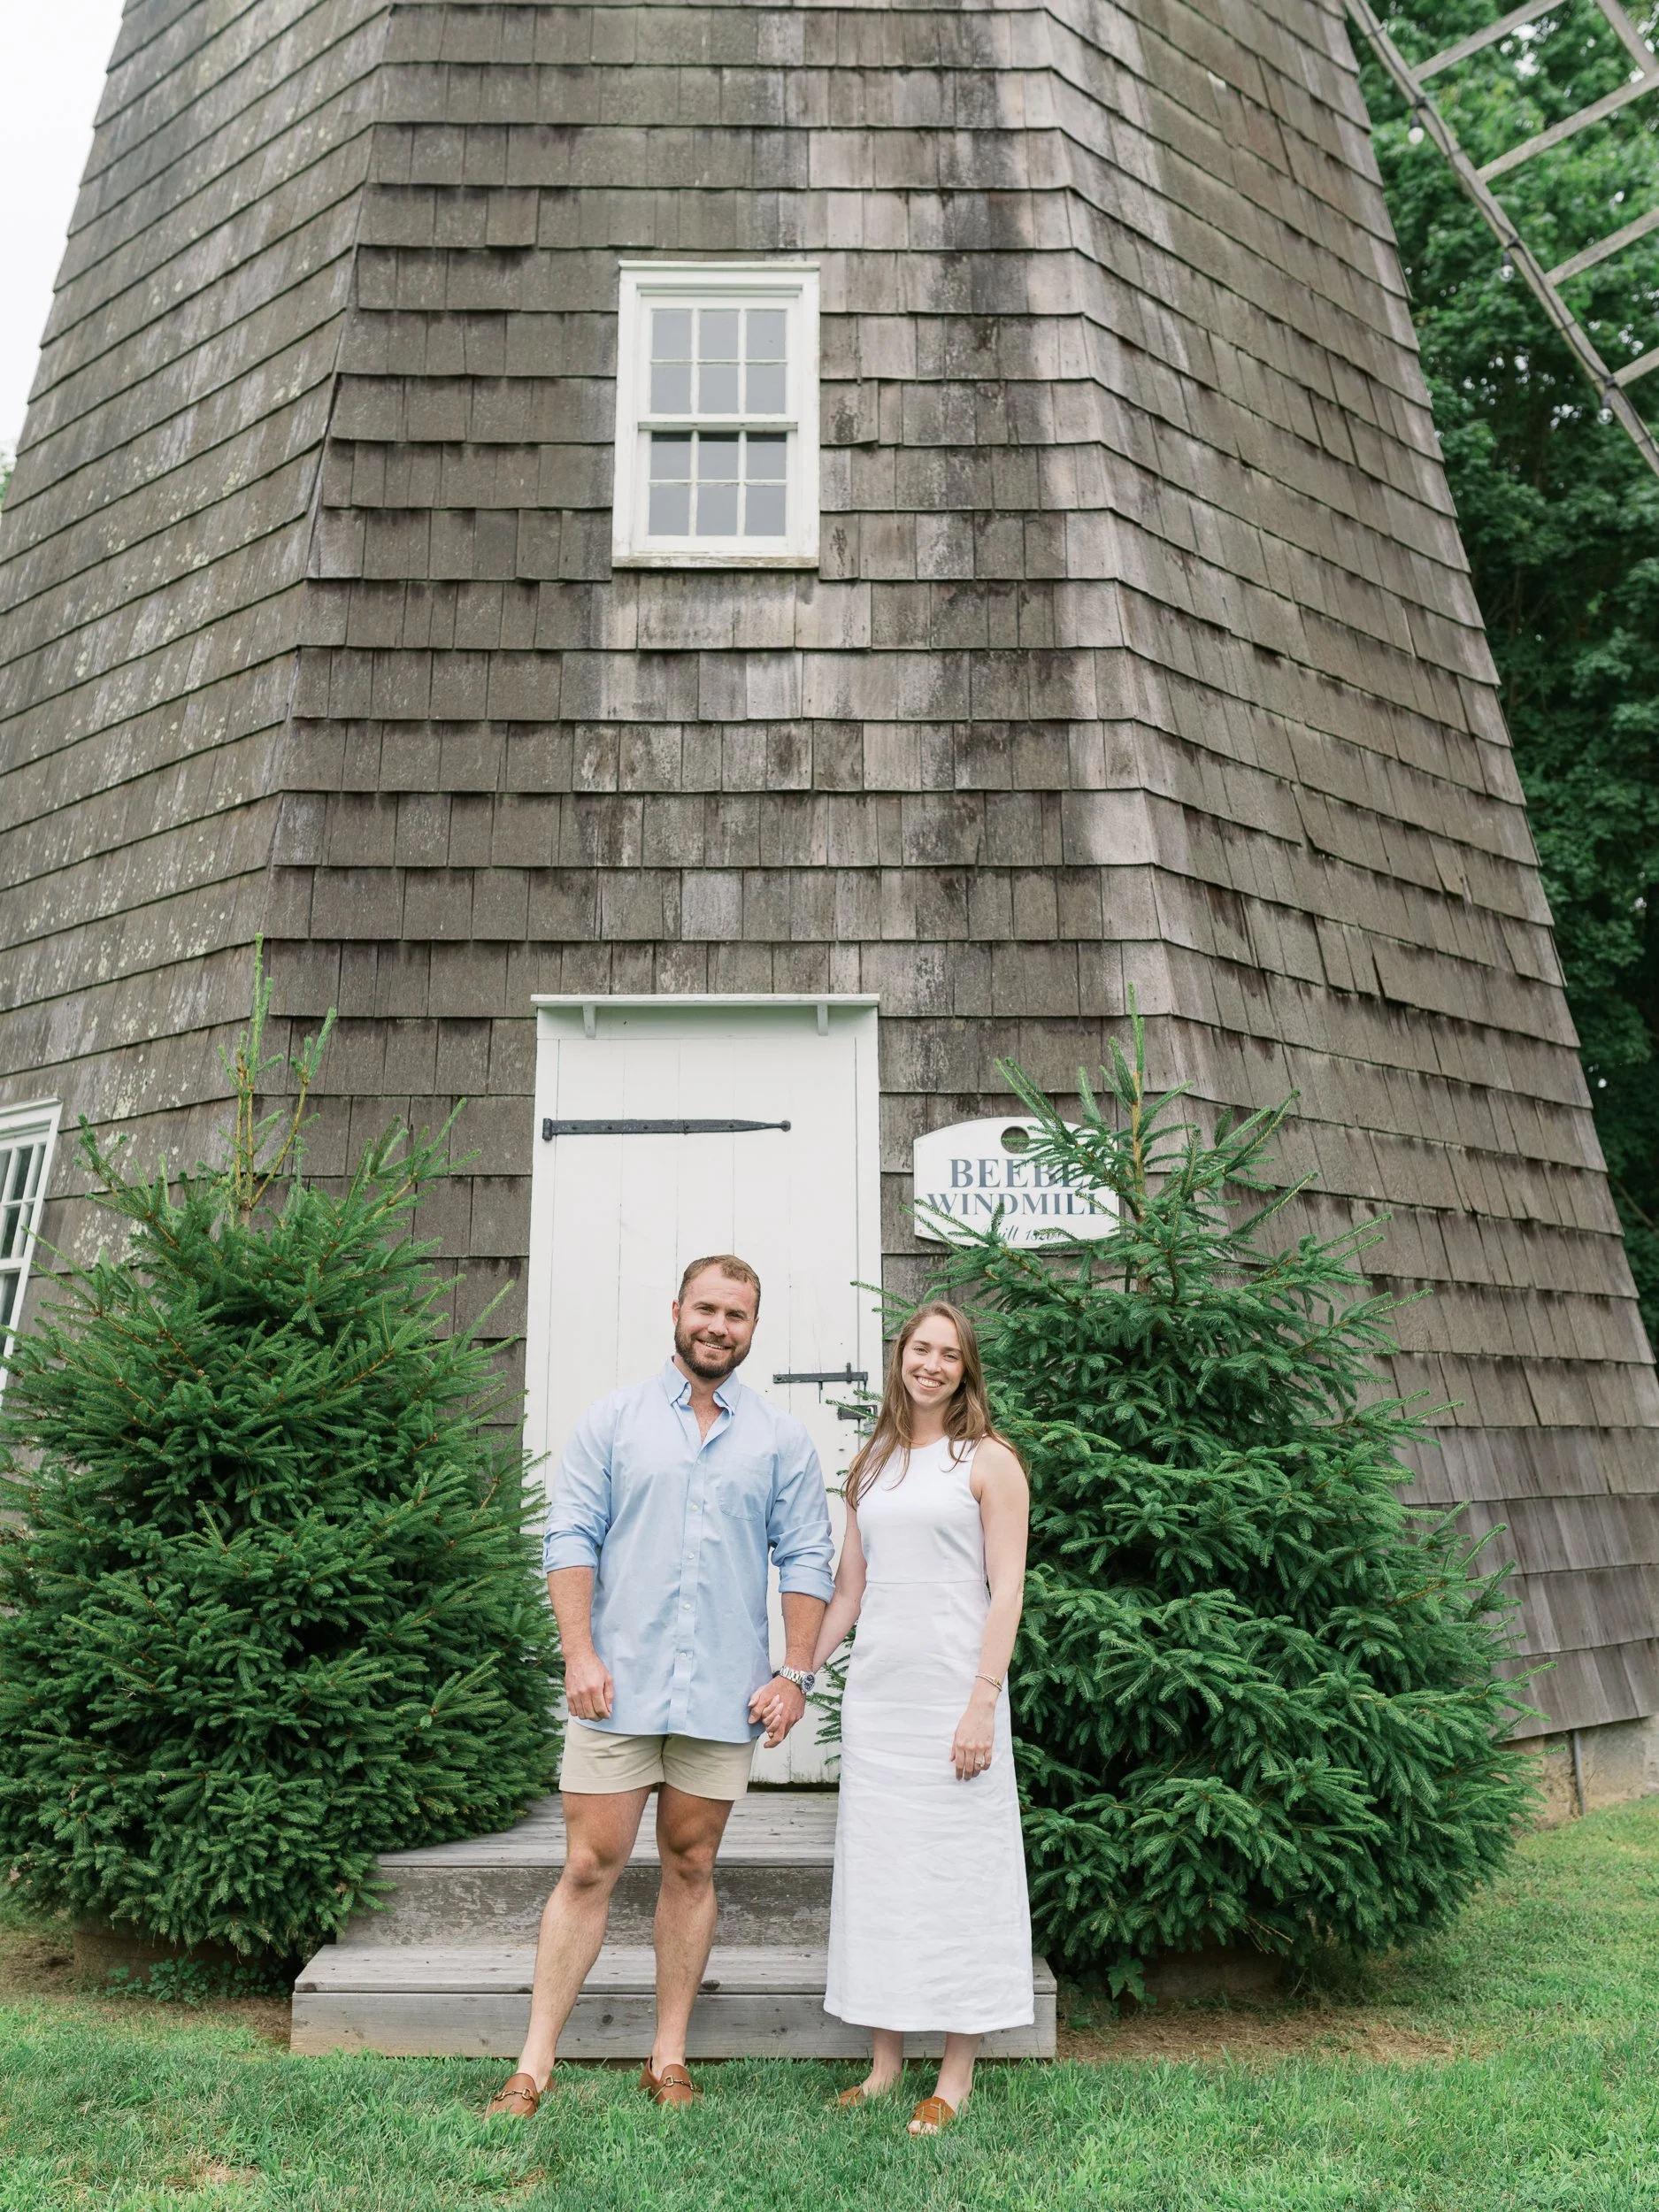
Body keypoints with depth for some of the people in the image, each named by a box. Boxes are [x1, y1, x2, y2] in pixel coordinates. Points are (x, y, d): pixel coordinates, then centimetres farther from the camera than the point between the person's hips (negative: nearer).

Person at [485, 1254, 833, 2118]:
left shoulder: (782, 1439, 6)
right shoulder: (613, 1419, 3)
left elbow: (806, 1559, 6)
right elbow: (570, 1537, -1)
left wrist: (796, 1673, -1)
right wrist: (579, 1652, -9)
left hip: (724, 1695, 1)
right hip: (616, 1689, -1)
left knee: (691, 1869, 11)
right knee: (588, 1869, 3)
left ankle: (668, 2061, 25)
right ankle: (533, 2068, 15)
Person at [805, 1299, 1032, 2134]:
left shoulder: (988, 1461, -3)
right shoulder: (872, 1465, 11)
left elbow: (1006, 1591, -7)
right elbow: (848, 1589, 14)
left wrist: (983, 1705, -14)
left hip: (952, 1691, -5)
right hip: (874, 1691, 5)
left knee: (955, 1868, 3)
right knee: (876, 1867, 11)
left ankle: (956, 2075, 18)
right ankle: (884, 2061, 25)